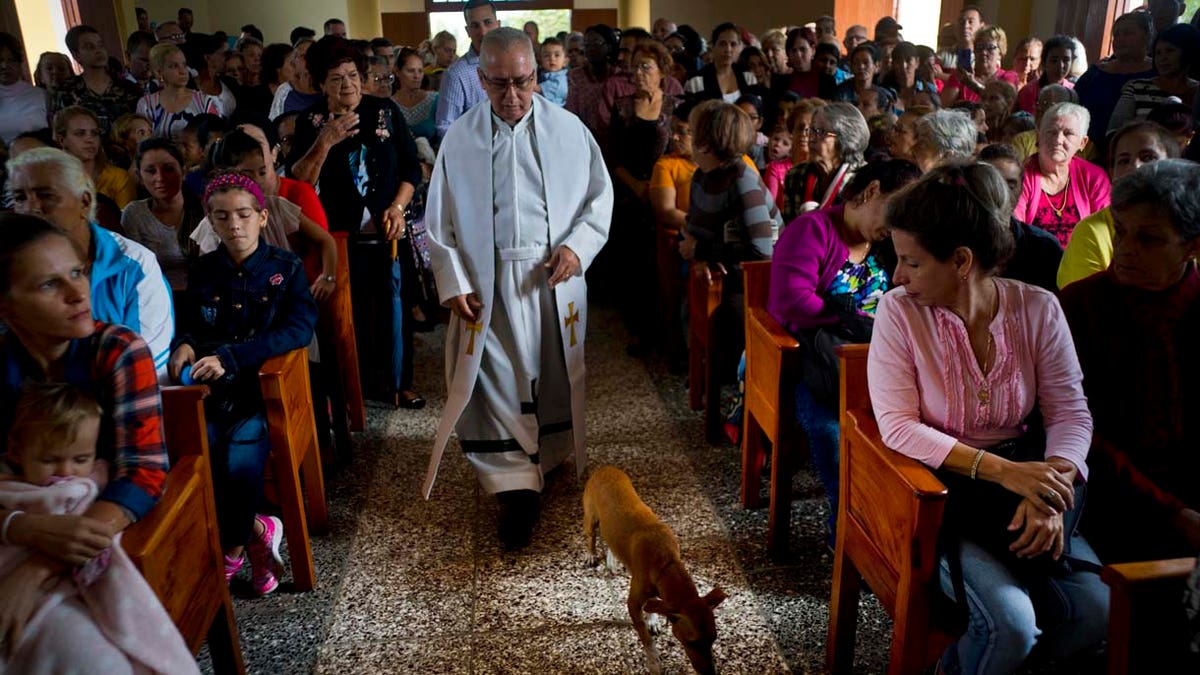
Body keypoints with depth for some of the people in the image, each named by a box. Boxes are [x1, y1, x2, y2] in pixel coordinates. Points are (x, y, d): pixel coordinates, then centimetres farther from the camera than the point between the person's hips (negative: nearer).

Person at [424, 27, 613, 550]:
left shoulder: (568, 130, 1)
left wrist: (577, 245, -10)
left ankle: (548, 458, 35)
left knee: (555, 375, 12)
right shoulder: (459, 138, 1)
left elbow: (600, 197, 7)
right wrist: (453, 283, -7)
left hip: (554, 279, 1)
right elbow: (440, 220, 3)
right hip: (487, 284, 0)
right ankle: (516, 486, 4)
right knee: (493, 380, -4)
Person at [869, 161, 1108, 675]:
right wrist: (1001, 470, -24)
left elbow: (1070, 414, -2)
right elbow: (897, 426, -15)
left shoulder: (1037, 309, -4)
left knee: (1097, 609, -15)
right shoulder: (899, 311, -11)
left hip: (1021, 482, 3)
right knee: (1010, 622, -23)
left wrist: (1051, 493, -20)